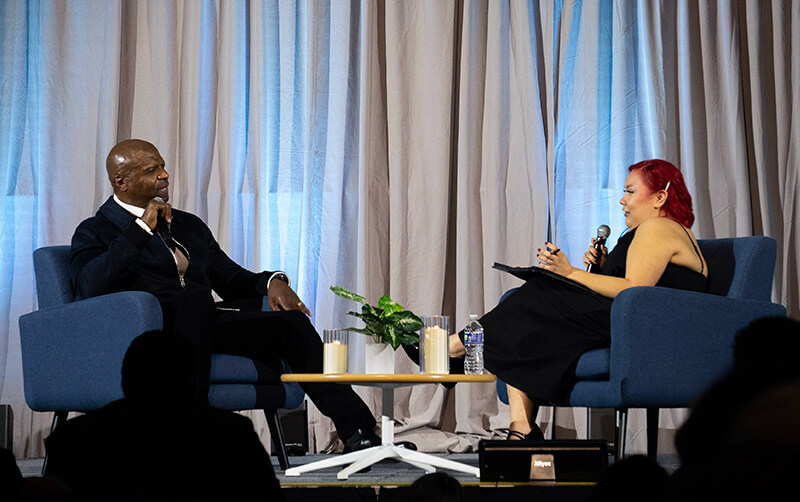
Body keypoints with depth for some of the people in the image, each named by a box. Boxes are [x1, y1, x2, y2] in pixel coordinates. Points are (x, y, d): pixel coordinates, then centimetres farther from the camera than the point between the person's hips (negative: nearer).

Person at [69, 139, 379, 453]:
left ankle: (357, 432, -17)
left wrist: (270, 282, 3)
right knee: (196, 298, -37)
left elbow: (231, 279, 26)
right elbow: (89, 286, -13)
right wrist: (141, 228, -13)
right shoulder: (95, 232, 7)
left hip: (205, 324, 6)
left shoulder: (189, 225, 28)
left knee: (291, 321, -14)